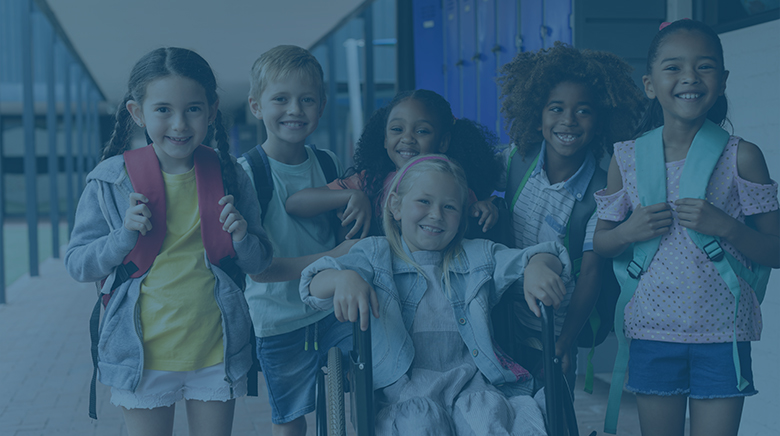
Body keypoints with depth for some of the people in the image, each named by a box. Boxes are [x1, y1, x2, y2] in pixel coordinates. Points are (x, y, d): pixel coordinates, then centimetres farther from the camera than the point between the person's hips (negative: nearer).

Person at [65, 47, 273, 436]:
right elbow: (77, 265, -3)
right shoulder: (110, 181, -6)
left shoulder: (227, 178, -2)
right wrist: (124, 235, -19)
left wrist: (242, 238, -16)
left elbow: (258, 264, 6)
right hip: (141, 355, -1)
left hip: (215, 352, 1)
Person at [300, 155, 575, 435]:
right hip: (404, 387, -2)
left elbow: (550, 259, 8)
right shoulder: (375, 254, 9)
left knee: (489, 412, -30)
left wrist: (538, 265, -19)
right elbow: (315, 286, -6)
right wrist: (342, 279, -33)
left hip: (469, 381, 3)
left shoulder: (480, 257, 17)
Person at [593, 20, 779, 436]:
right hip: (652, 333, 2)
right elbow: (599, 243, 11)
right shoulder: (627, 158, 2)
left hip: (721, 334, -1)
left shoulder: (741, 156, -3)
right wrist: (629, 231, -10)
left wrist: (724, 226, -18)